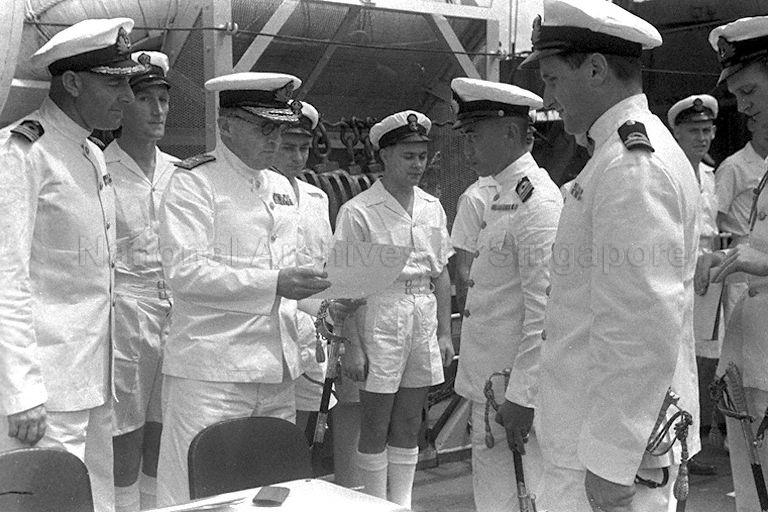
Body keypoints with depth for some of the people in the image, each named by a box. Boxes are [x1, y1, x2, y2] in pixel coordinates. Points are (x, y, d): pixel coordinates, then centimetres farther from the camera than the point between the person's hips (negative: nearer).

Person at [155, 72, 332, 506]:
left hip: (278, 372, 7)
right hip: (212, 374, -6)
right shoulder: (194, 182, -5)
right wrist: (274, 284, -20)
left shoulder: (282, 187, 19)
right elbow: (185, 271, -15)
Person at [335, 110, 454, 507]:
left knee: (408, 426, 13)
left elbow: (441, 274, 13)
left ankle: (402, 502, 23)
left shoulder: (431, 208, 8)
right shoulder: (359, 212, -9)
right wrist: (352, 346, -14)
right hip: (380, 318, -5)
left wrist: (444, 333, 10)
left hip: (423, 317, 5)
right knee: (375, 427, 3)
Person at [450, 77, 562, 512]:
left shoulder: (539, 203, -17)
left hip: (518, 386, -10)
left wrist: (521, 395, -21)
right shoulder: (502, 197, 13)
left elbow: (545, 312, -22)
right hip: (489, 381, 10)